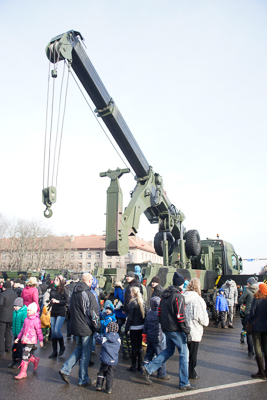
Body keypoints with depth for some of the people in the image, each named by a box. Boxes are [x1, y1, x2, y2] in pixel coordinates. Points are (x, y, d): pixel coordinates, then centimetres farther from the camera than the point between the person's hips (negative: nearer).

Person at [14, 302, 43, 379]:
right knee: (27, 354, 11)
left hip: (31, 340, -7)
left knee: (25, 355, -8)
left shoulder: (36, 320, -11)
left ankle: (23, 372, 2)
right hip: (25, 340, 7)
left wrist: (41, 340, -5)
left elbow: (39, 331, -8)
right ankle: (35, 360, 39)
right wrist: (18, 338, 18)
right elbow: (23, 329, 19)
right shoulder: (26, 319, 11)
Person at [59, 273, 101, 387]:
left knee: (79, 349, 23)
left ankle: (65, 370, 14)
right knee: (85, 353, 7)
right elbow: (93, 313, -18)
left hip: (75, 327, 7)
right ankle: (83, 380, 18)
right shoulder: (88, 294, -20)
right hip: (86, 328, -7)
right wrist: (98, 328, -8)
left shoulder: (74, 293, 5)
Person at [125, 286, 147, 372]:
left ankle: (133, 366, 12)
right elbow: (145, 314, 8)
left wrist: (126, 328, -6)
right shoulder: (143, 302, 3)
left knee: (134, 347, 3)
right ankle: (140, 365, 22)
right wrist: (143, 324, 15)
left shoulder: (133, 303, -14)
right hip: (141, 327, 6)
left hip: (134, 327, -6)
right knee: (140, 346, 14)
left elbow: (130, 317, -13)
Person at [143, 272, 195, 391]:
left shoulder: (165, 294, 7)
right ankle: (184, 383, 15)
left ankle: (149, 368, 15)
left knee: (169, 350, 21)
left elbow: (160, 311, 12)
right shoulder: (178, 296, -18)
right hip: (176, 330, -8)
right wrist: (187, 332, -15)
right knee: (184, 353, 6)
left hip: (166, 328, 8)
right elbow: (180, 316, -21)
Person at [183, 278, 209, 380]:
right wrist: (206, 322, 5)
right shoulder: (198, 300, -19)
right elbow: (203, 317, -17)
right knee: (193, 353, 11)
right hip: (194, 331, -5)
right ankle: (191, 374, 23)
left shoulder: (183, 298, -3)